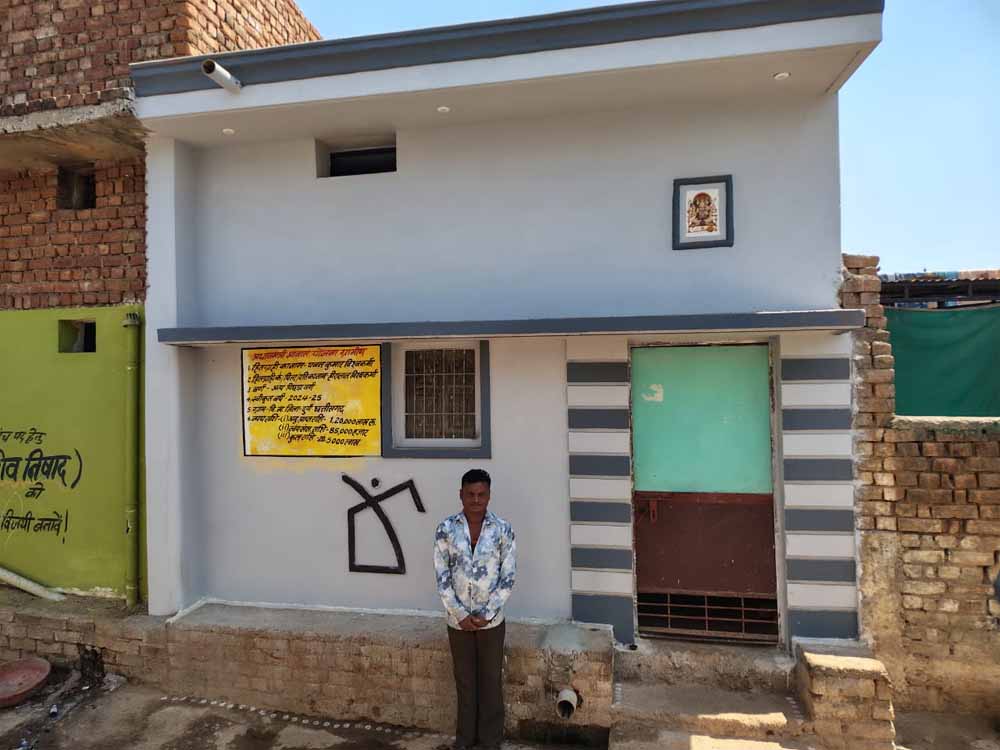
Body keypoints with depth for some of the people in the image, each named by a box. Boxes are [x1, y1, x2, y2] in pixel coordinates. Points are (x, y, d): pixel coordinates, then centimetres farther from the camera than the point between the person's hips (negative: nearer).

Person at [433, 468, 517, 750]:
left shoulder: (503, 530, -11)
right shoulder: (446, 529, -9)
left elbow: (508, 577, -8)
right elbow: (442, 577, -6)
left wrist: (485, 614, -13)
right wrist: (461, 614, -12)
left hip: (492, 620, -1)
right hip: (457, 619, 1)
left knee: (491, 679, 13)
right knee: (464, 680, 17)